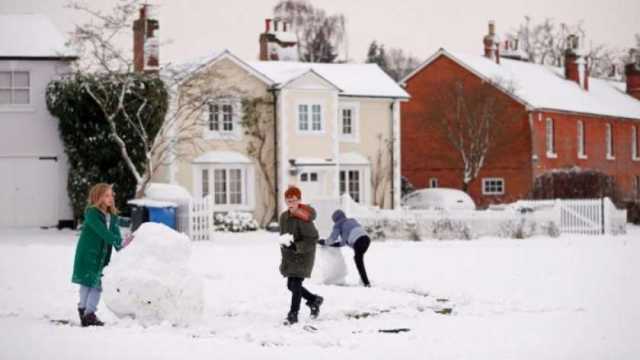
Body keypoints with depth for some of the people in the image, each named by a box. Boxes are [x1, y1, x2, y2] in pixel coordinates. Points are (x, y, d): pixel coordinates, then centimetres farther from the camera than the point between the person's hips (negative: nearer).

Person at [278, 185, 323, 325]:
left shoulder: (304, 219, -20)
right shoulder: (284, 217, 3)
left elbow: (313, 239, -20)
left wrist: (296, 246, -30)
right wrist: (284, 251, 18)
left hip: (304, 256, -8)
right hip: (289, 256, 8)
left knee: (296, 285, -11)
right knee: (291, 286, 13)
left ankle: (293, 315, -2)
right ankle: (314, 300, 34)